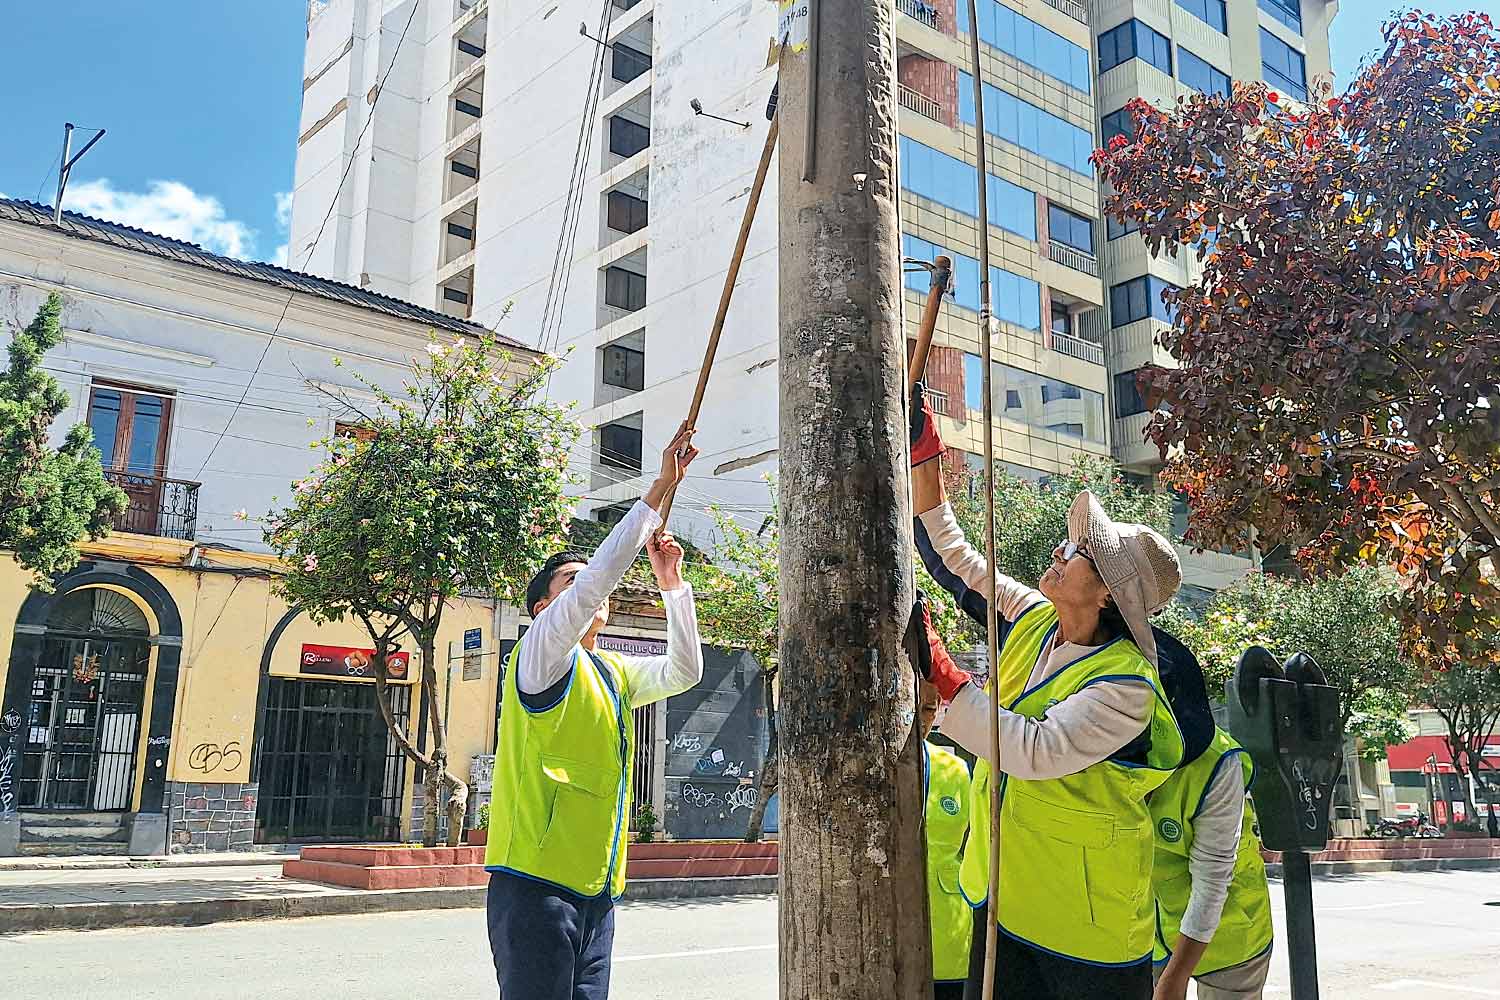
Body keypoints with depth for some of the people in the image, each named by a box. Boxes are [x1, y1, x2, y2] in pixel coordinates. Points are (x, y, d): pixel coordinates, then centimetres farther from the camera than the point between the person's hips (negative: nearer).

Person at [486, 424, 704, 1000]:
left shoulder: (615, 673, 19)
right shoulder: (541, 656, -5)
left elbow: (685, 670, 16)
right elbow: (597, 579, -17)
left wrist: (672, 583, 7)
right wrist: (660, 488, -15)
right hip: (535, 884, -8)